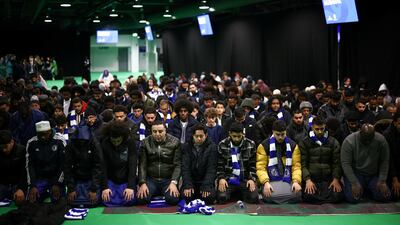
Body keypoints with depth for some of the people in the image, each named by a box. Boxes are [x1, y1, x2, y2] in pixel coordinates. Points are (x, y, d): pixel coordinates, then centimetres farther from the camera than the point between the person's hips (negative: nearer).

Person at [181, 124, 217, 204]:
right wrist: (187, 185, -18)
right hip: (190, 180, 1)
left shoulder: (212, 147, -2)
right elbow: (185, 168, -5)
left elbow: (211, 169, -8)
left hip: (205, 180, -1)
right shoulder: (186, 147, 3)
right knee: (186, 196, -24)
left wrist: (206, 186, -21)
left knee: (209, 197, -26)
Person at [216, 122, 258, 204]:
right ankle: (234, 194, 11)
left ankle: (240, 194, 12)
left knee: (253, 198, -23)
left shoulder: (251, 145, 1)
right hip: (228, 179, 0)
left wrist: (252, 179, -9)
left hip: (245, 180, 1)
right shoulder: (222, 145, 1)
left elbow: (253, 165, 5)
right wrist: (221, 178, -12)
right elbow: (219, 165, 4)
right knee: (222, 198, -26)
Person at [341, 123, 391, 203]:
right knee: (353, 198, -24)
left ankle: (368, 188, 16)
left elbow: (384, 161, -6)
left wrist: (382, 181, -13)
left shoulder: (381, 140, -13)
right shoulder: (349, 141, -21)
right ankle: (361, 189, 12)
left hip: (374, 175, 3)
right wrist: (355, 183, -24)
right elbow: (345, 164, -19)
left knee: (385, 196, -15)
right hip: (355, 174, -2)